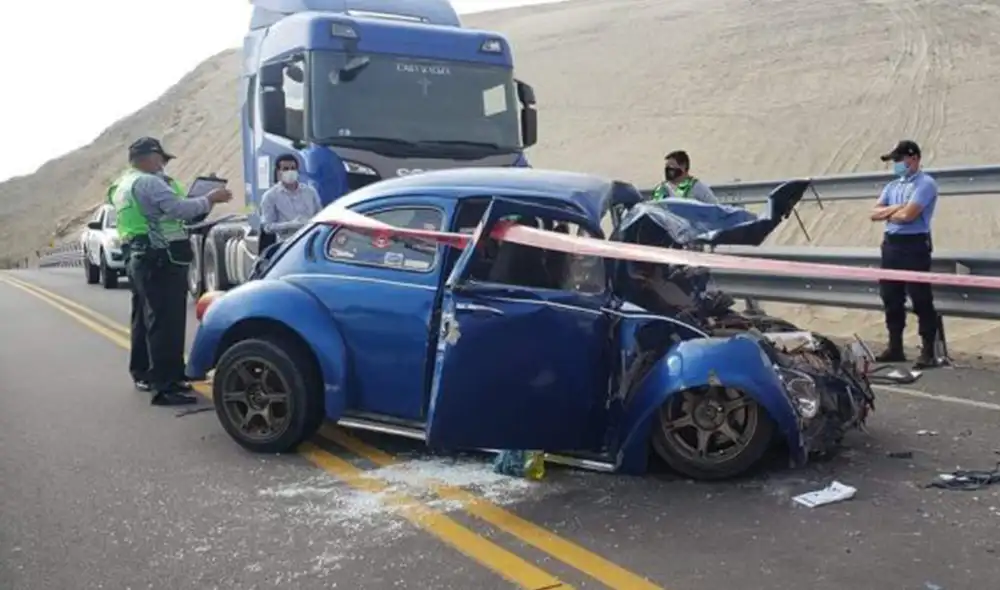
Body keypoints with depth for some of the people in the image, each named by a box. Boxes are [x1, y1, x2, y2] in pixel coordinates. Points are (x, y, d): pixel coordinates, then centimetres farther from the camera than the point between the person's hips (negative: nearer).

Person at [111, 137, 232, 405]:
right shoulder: (147, 182, -13)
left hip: (138, 258, 11)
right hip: (160, 259, -11)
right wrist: (210, 199, -13)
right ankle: (166, 386, -14)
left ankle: (143, 374, 30)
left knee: (145, 318, 19)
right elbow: (178, 208, -23)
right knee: (166, 323, -12)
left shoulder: (122, 186, 20)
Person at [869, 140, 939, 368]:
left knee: (921, 300, -5)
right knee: (891, 299, 11)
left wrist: (888, 214, 1)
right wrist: (894, 208, -10)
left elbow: (907, 215, -19)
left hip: (915, 246, -8)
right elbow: (874, 213, 8)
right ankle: (895, 347, 19)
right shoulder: (892, 186, 16)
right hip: (891, 245, 8)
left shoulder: (925, 184, -8)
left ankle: (928, 352, -1)